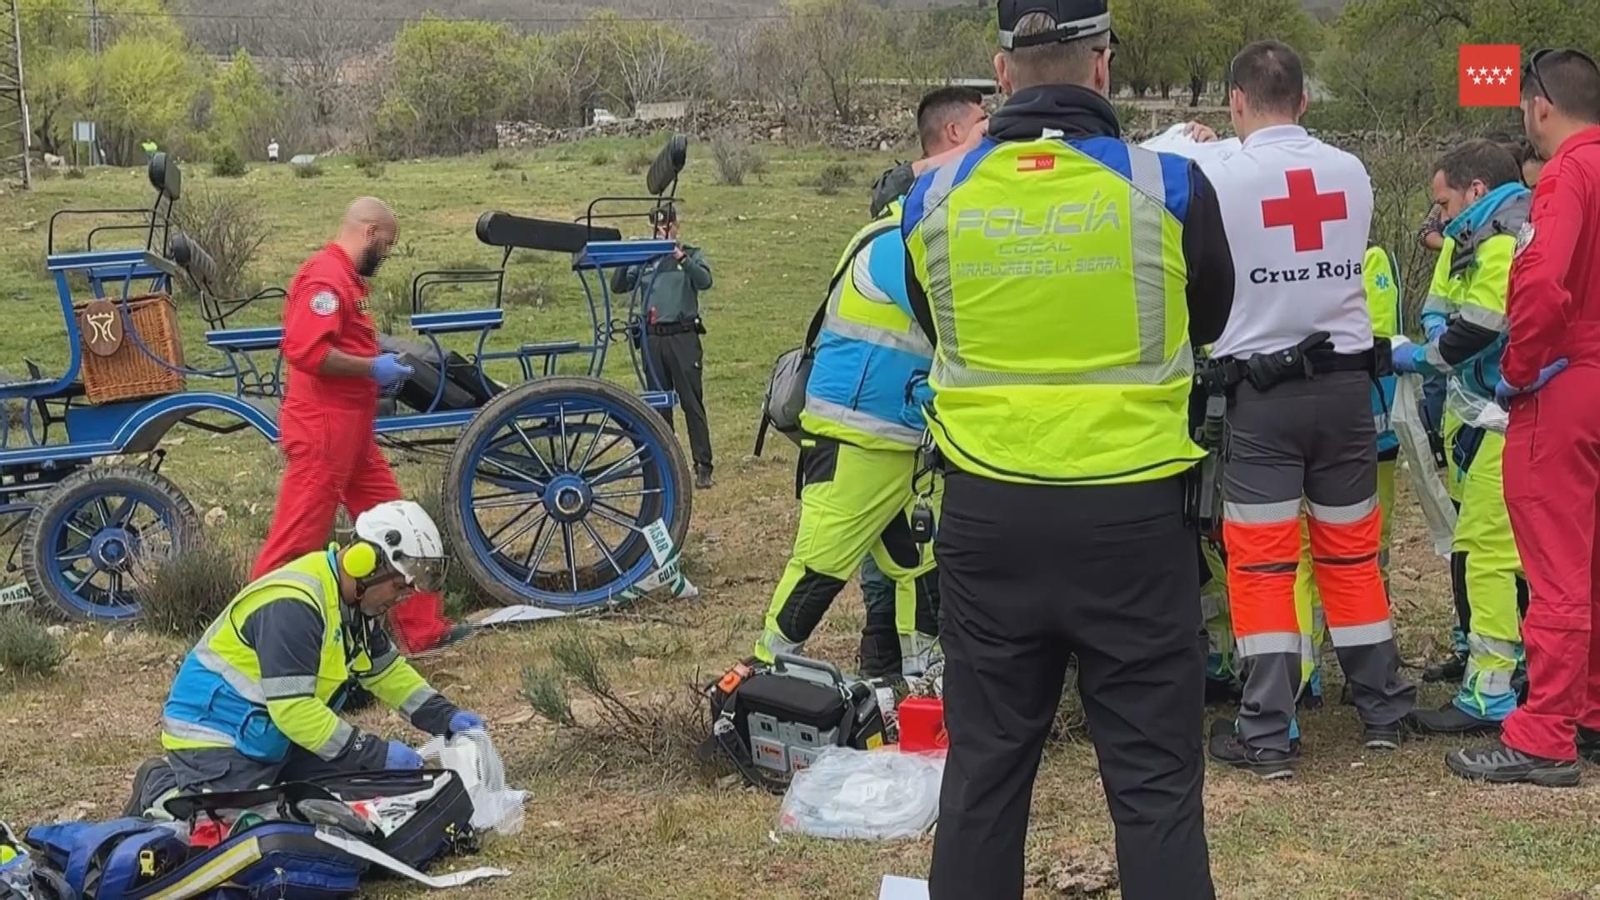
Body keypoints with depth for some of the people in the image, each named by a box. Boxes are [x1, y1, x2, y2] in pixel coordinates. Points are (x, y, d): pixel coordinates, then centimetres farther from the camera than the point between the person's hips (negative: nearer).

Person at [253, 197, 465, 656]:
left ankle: (423, 628, 19)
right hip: (323, 429, -11)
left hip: (352, 429, 11)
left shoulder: (345, 276, 17)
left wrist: (377, 366, 12)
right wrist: (372, 368, -18)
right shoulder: (326, 277, -16)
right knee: (298, 539, -5)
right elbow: (306, 351, -27)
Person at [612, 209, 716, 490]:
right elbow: (618, 287, 7)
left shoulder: (692, 254, 4)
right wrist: (625, 261, -11)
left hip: (683, 337, -3)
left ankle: (703, 466, -6)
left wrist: (683, 259, -30)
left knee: (692, 403, -6)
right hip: (653, 339, 3)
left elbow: (705, 281, -14)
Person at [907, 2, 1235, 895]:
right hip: (1133, 514, -2)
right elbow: (1208, 320, 10)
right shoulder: (1170, 186, -8)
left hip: (989, 516, 2)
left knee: (985, 765, 14)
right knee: (1155, 776, 5)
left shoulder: (934, 199, -2)